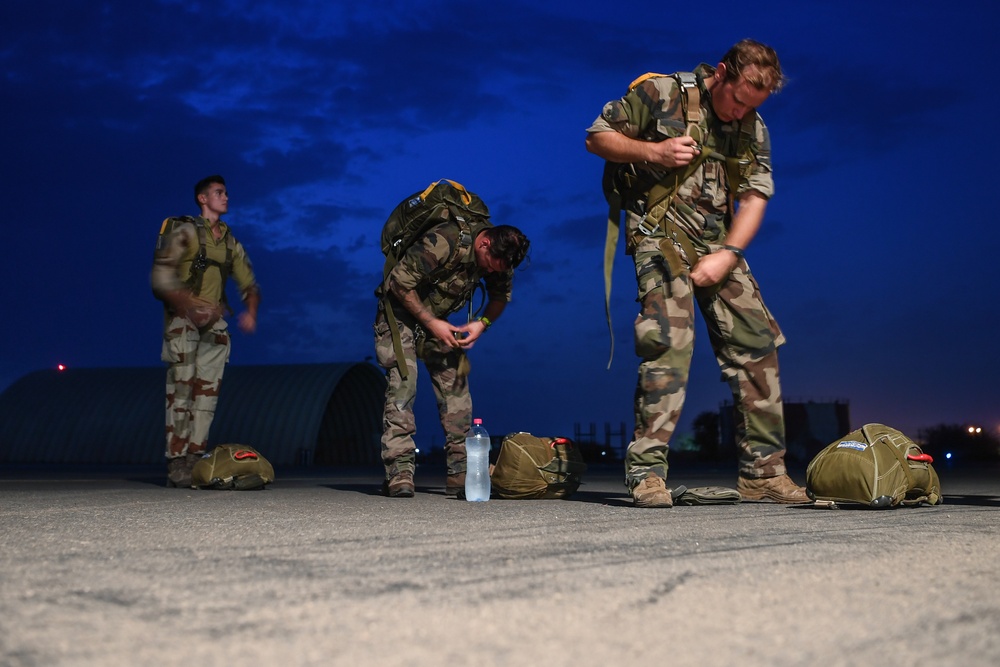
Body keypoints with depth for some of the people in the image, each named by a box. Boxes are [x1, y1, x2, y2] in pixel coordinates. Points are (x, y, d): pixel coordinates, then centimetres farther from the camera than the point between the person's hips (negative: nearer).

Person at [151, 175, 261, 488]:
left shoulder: (230, 241, 15)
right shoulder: (184, 231, -3)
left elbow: (248, 282, 17)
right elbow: (161, 275, -15)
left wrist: (250, 312, -4)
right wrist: (189, 305, -28)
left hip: (214, 323, 6)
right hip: (182, 320, -6)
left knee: (208, 390, 1)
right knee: (181, 389, -10)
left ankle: (195, 459, 4)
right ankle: (177, 464, -11)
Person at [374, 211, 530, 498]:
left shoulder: (499, 255, -12)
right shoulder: (443, 242, -34)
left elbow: (501, 295, 6)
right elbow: (399, 282, -27)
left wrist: (482, 323, -13)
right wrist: (431, 323, -23)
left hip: (437, 318, 6)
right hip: (400, 311, -6)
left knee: (456, 385, -3)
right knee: (402, 384, -18)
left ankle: (461, 473, 0)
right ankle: (399, 473, -18)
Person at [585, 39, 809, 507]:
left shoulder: (753, 129, 11)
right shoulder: (660, 95, -3)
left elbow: (755, 196, 6)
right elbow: (596, 138, 0)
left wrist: (727, 255, -9)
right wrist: (652, 152, -16)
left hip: (720, 244, 6)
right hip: (662, 233, -6)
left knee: (756, 345, 0)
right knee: (669, 342, -21)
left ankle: (763, 471, 8)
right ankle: (647, 472, -17)